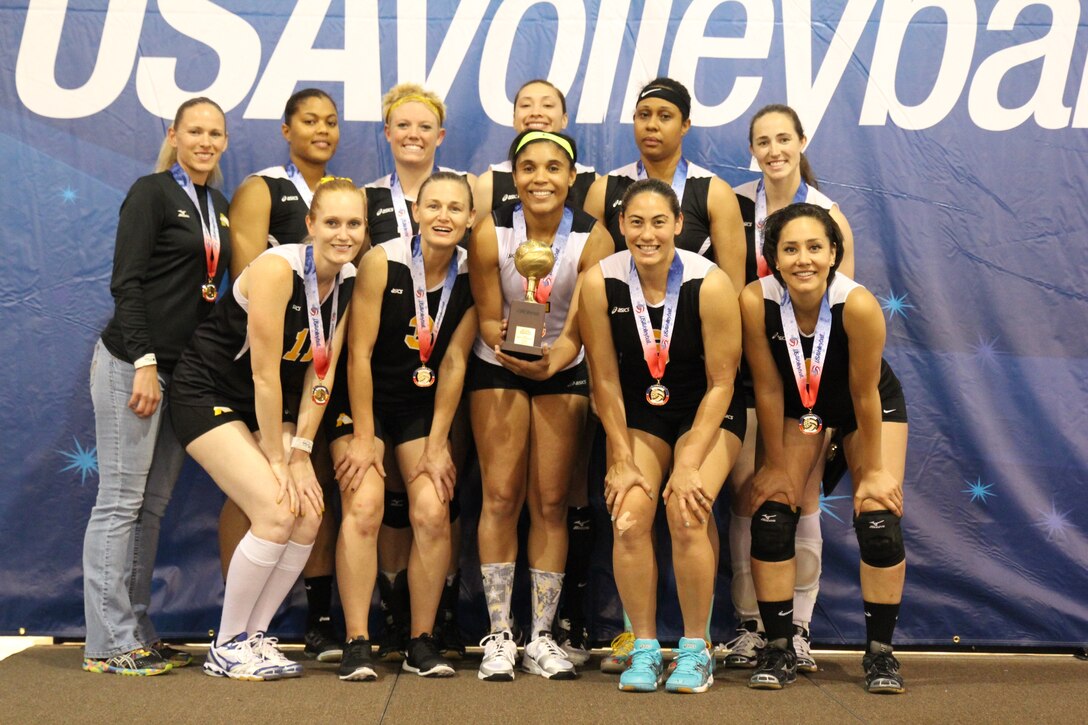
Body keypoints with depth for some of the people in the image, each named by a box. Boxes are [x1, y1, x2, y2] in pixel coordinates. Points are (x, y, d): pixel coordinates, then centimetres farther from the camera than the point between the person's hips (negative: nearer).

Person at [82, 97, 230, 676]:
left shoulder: (219, 206, 16)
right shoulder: (152, 193, -5)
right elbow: (126, 282, -12)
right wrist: (144, 362, -18)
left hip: (183, 370, 7)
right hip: (132, 364, -7)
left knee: (152, 506, 9)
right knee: (120, 502, -4)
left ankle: (136, 635, 16)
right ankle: (108, 645, 1)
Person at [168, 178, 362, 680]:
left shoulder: (350, 281, -3)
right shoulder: (277, 268, -24)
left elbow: (322, 373, -3)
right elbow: (264, 373, -23)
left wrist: (301, 452, -8)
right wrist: (277, 459, -17)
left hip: (269, 406, 7)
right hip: (208, 395, -7)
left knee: (309, 515, -6)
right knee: (276, 513, -19)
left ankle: (254, 635, 10)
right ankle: (226, 647, -2)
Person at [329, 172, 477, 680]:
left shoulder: (473, 276, -8)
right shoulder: (382, 262, -17)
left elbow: (454, 363, -6)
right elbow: (359, 352, -15)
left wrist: (438, 444, -6)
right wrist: (362, 438, -14)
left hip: (423, 405, 3)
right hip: (363, 399, -3)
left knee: (433, 514, -9)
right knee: (363, 509, -17)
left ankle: (422, 643, 4)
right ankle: (357, 644, -9)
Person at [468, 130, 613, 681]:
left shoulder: (593, 238, -17)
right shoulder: (491, 233, -16)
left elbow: (580, 328, -19)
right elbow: (488, 319, -10)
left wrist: (552, 359, -39)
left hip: (563, 370, 1)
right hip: (497, 367, 0)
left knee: (551, 502, 1)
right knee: (501, 496, -6)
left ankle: (542, 638, 9)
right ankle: (499, 635, 3)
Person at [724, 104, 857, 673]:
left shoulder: (827, 216, 0)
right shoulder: (733, 205, 5)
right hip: (745, 365, 1)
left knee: (802, 498, 0)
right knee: (744, 493, -1)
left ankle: (798, 629, 10)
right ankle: (749, 625, 10)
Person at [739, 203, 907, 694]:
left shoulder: (858, 304, -35)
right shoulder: (756, 301, -30)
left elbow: (864, 395, -24)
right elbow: (768, 388, -19)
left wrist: (873, 471, -14)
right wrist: (776, 465, -10)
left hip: (871, 405, -2)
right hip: (797, 405, 2)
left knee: (879, 520, -11)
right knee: (770, 515, -9)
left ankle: (880, 652, 6)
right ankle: (779, 649, 4)